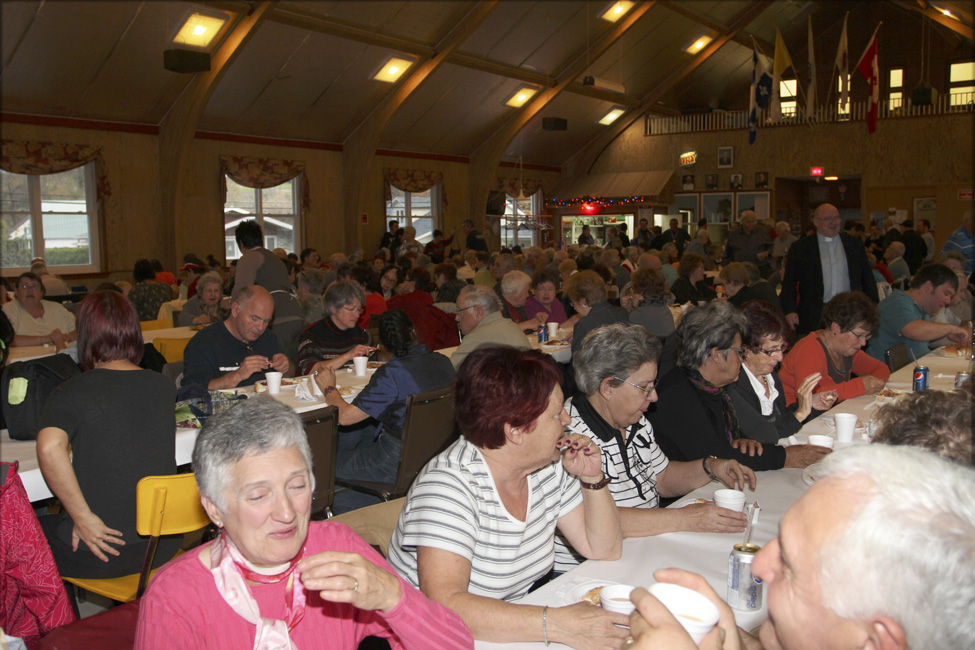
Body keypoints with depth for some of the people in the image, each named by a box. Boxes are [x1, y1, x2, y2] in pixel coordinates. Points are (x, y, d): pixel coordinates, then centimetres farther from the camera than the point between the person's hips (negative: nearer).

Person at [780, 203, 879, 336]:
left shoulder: (855, 244, 13)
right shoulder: (800, 248, 4)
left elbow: (867, 279, 16)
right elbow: (789, 282, 2)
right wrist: (789, 310, -10)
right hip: (815, 318, -2)